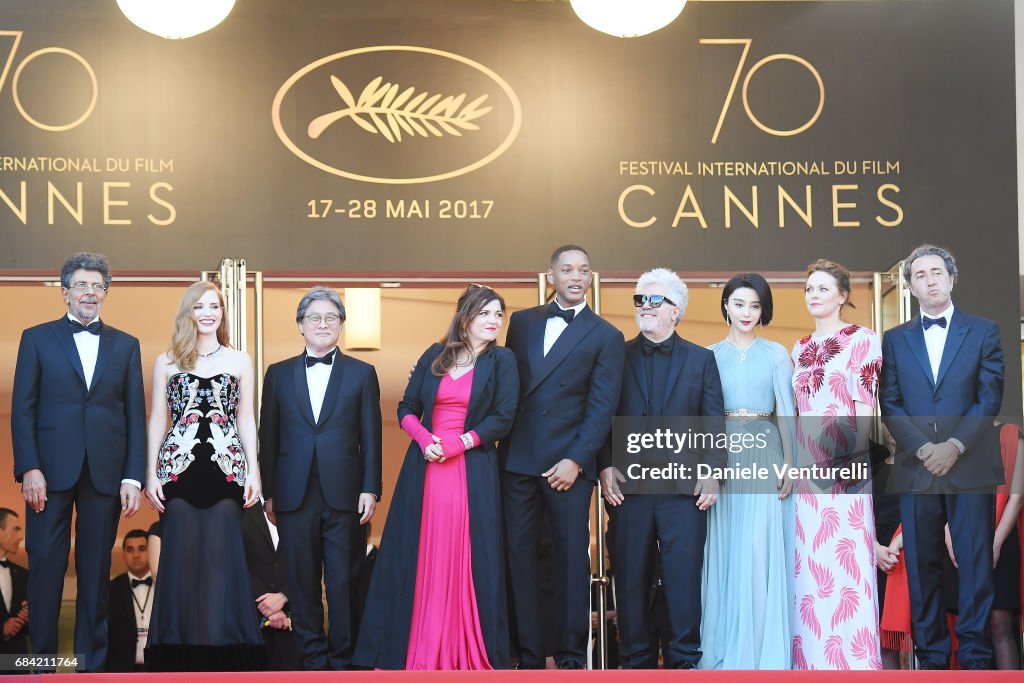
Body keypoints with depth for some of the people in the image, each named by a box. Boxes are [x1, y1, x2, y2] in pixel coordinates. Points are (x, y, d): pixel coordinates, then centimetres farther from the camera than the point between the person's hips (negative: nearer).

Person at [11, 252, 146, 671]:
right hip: (51, 471, -1)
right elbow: (22, 409, 2)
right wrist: (29, 468, -9)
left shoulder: (125, 346, 12)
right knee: (45, 566, 0)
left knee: (97, 570, 6)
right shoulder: (37, 339, 7)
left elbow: (135, 416, 8)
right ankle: (43, 660, 9)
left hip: (105, 474, 2)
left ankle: (92, 662, 13)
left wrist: (133, 477, -1)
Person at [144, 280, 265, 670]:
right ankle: (180, 652, 7)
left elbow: (246, 419, 10)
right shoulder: (166, 362, 9)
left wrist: (253, 471, 2)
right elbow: (157, 419, 8)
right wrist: (151, 475, 2)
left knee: (223, 558, -2)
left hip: (226, 469, 0)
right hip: (178, 467, 0)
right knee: (180, 559, -1)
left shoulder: (239, 361, 10)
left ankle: (224, 652, 4)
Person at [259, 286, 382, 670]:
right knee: (303, 582, 4)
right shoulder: (278, 374, 12)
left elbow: (371, 437, 4)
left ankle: (343, 660, 9)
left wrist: (370, 490, -3)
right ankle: (314, 658, 13)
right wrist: (268, 493, 5)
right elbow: (268, 437, 10)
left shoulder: (362, 374, 8)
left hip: (344, 494, -1)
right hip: (294, 495, 2)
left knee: (344, 582, 0)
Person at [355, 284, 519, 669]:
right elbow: (406, 409, 10)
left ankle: (470, 653, 7)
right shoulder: (434, 357, 9)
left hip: (472, 472, -2)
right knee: (416, 558, 3)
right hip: (424, 468, 2)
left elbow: (503, 419, -4)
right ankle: (413, 650, 10)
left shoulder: (501, 361, 3)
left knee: (470, 562, -2)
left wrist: (459, 443, -14)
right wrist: (424, 439, -9)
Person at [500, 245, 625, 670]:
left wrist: (576, 460, -12)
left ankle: (572, 656, 10)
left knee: (571, 559, 1)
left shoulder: (606, 337, 4)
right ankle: (528, 655, 11)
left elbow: (602, 408, -3)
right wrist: (499, 441, 4)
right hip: (517, 460, 3)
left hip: (568, 464, -3)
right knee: (518, 557, 3)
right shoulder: (522, 322, 13)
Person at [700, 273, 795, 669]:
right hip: (722, 455, 1)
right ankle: (722, 646, 10)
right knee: (724, 550, 2)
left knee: (761, 549, -5)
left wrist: (790, 462, -6)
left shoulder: (776, 354, 7)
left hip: (764, 456, -1)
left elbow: (786, 411, 3)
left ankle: (762, 648, 2)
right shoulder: (710, 354, 9)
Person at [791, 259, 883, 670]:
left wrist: (858, 458, -16)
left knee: (845, 560, -7)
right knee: (809, 564, 5)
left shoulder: (861, 340, -1)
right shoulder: (800, 349, 16)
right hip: (807, 466, 6)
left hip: (844, 465, -6)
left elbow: (867, 404, -7)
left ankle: (852, 658, -1)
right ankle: (812, 658, 10)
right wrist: (791, 463, 11)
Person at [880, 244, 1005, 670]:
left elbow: (990, 398, 0)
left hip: (970, 466, -1)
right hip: (915, 469, 2)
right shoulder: (896, 339, 12)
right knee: (923, 566, 2)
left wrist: (955, 445, -12)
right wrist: (923, 448, -9)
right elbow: (889, 404, 5)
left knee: (976, 563, -2)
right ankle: (931, 656, 7)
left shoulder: (983, 331, 8)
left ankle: (976, 655, 2)